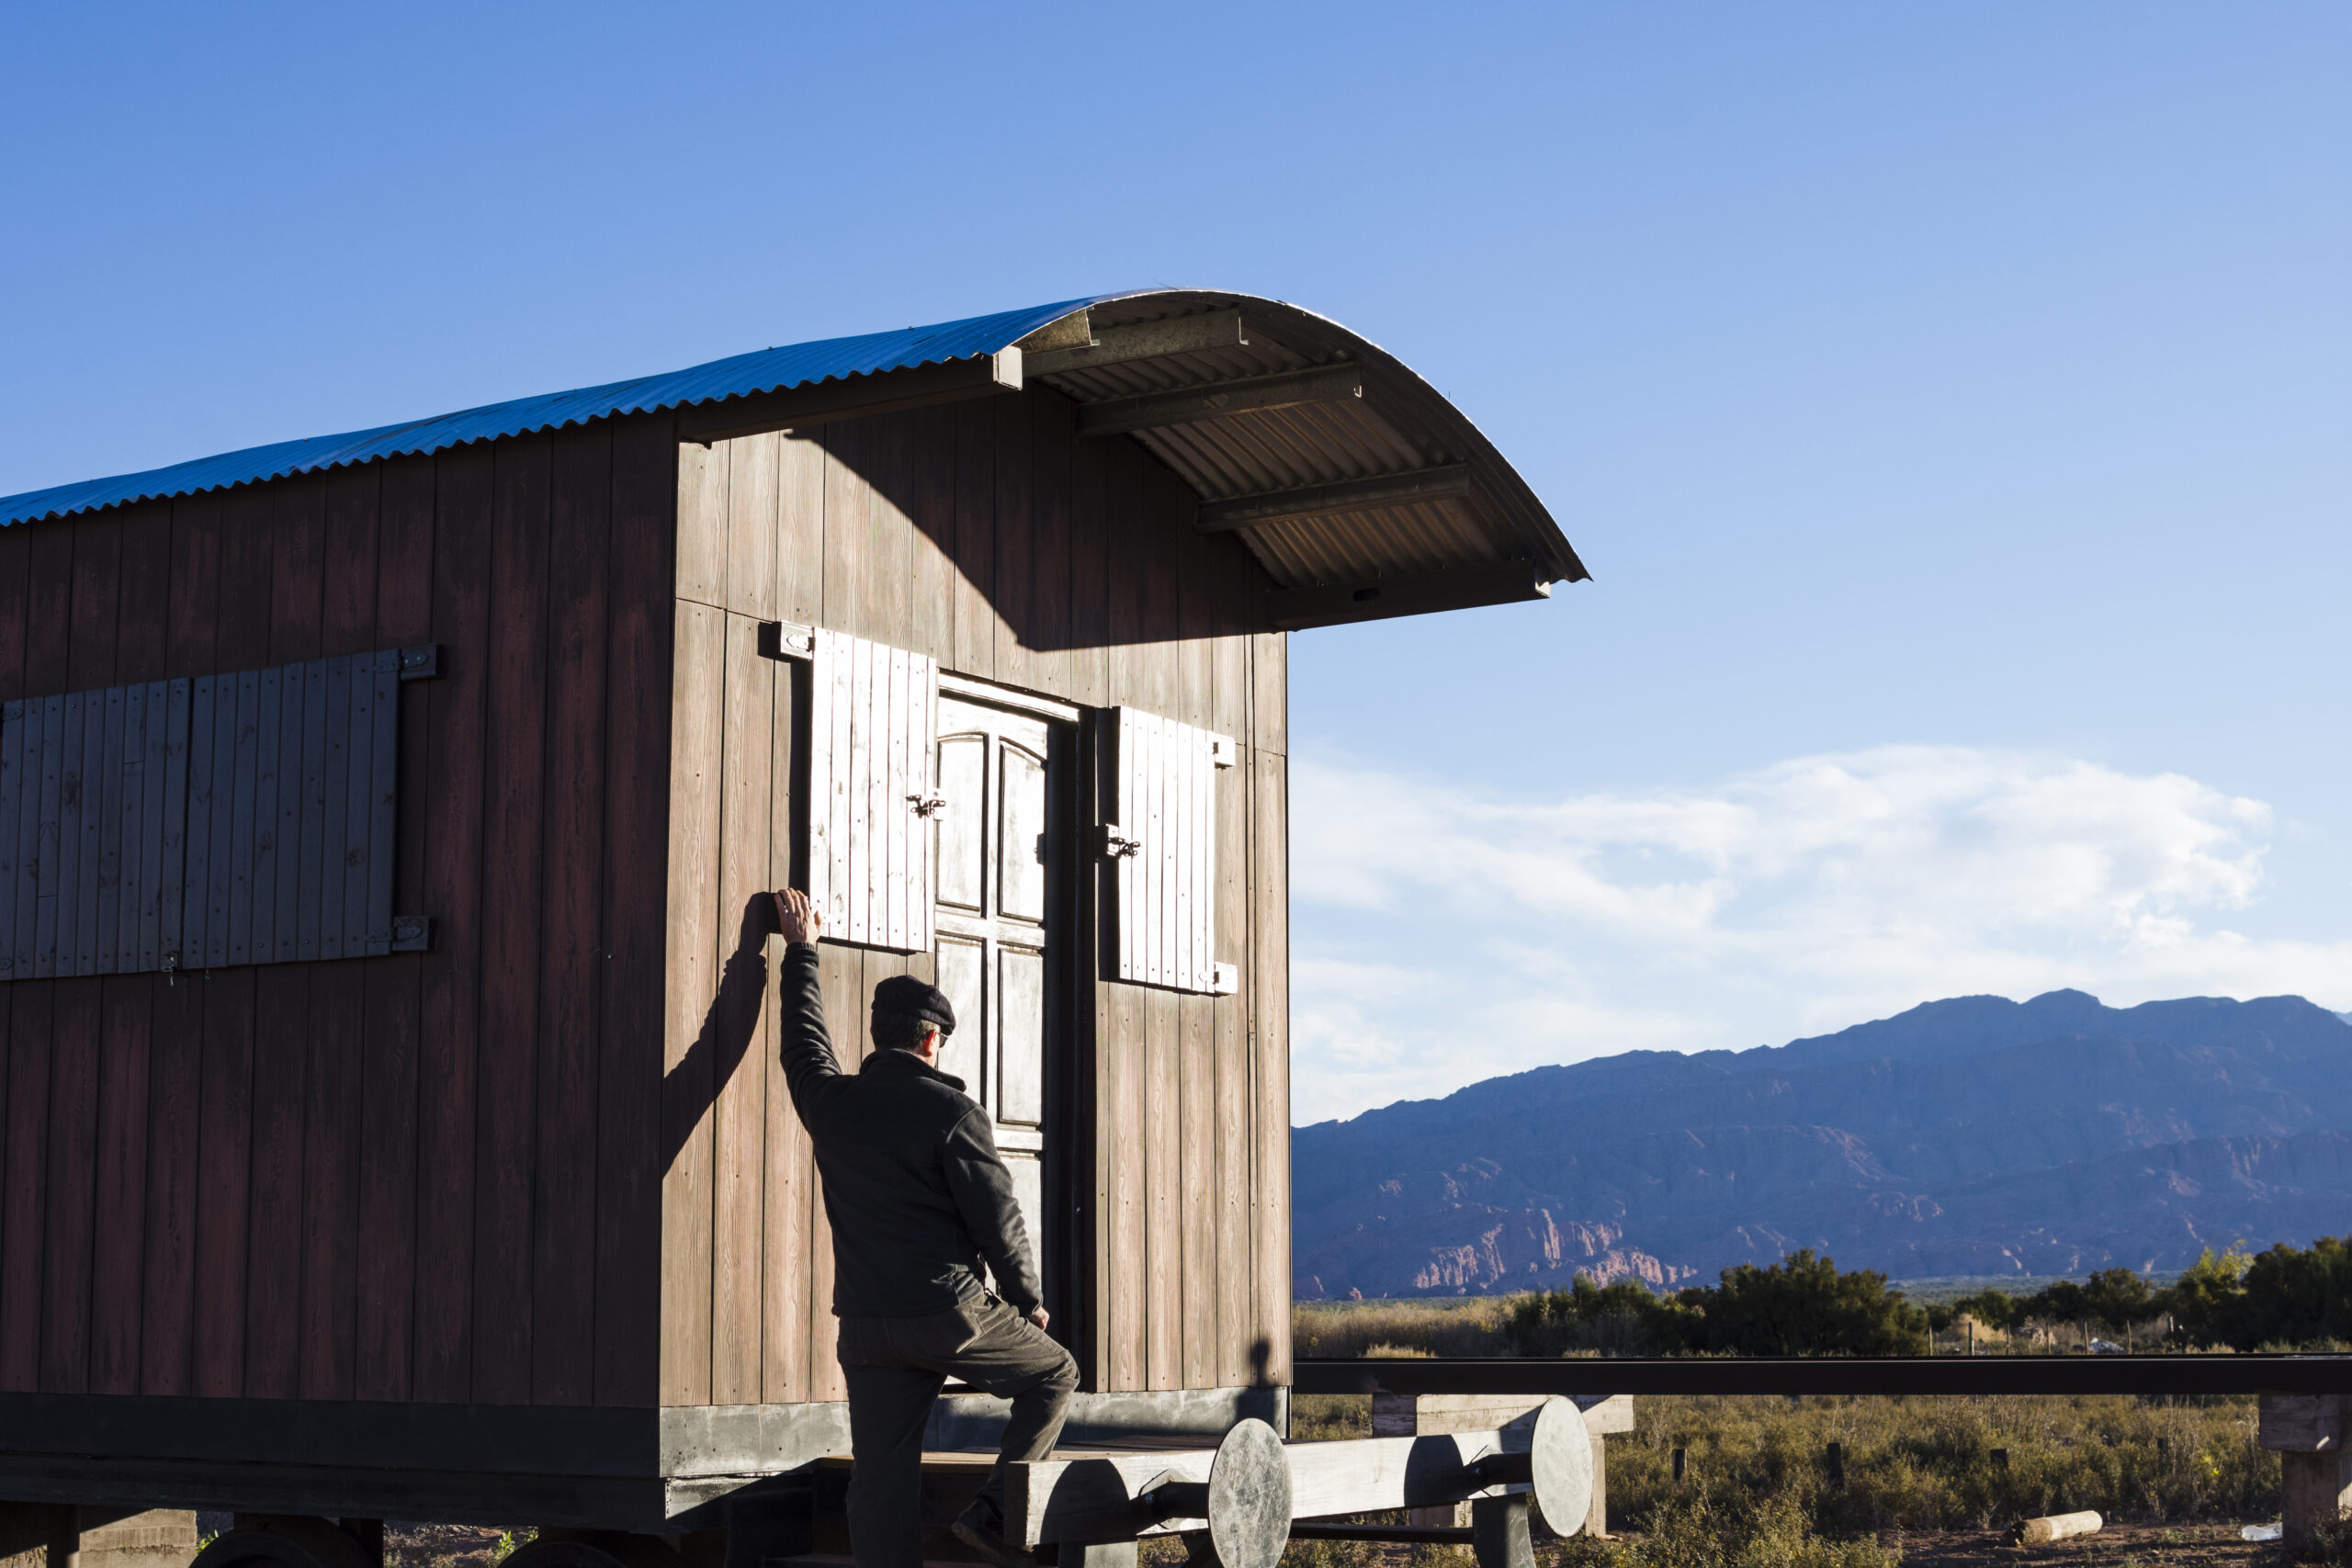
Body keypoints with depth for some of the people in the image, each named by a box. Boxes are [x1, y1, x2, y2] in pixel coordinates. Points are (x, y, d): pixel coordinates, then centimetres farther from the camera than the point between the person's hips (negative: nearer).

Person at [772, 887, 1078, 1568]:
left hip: (866, 1326, 5)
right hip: (950, 1313, -5)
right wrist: (1029, 1300, 7)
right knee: (1053, 1374, 17)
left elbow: (804, 1041, 26)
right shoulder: (950, 1111, -9)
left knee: (882, 1477, 5)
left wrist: (801, 951, 39)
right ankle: (993, 1510, 5)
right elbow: (997, 1219, -8)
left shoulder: (831, 1101, 5)